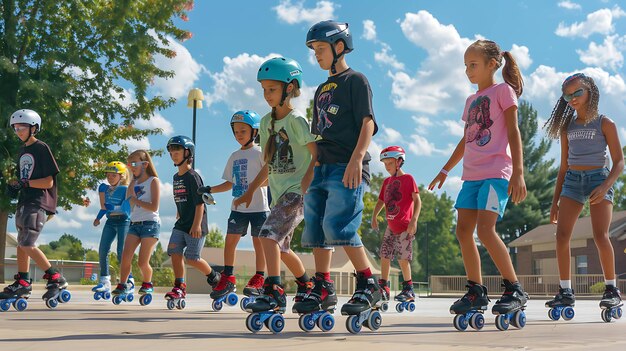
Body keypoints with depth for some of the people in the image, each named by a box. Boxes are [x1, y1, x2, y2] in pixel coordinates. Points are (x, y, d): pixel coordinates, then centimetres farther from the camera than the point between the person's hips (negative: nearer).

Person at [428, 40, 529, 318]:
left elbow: (513, 132, -7)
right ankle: (476, 292, 7)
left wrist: (518, 172, -16)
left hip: (496, 172, -8)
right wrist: (445, 170, 28)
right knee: (463, 230, 0)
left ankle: (514, 290, -10)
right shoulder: (471, 100, 21)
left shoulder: (503, 90, 1)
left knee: (485, 228, -20)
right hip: (471, 174, 8)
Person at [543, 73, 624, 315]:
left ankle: (612, 289, -5)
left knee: (600, 235, -18)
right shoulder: (567, 127, 14)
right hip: (572, 180, 4)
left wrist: (605, 186, -20)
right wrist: (555, 201, 13)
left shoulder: (605, 124, 1)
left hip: (598, 178, -4)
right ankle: (565, 291, -6)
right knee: (562, 234, -11)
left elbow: (619, 162, -3)